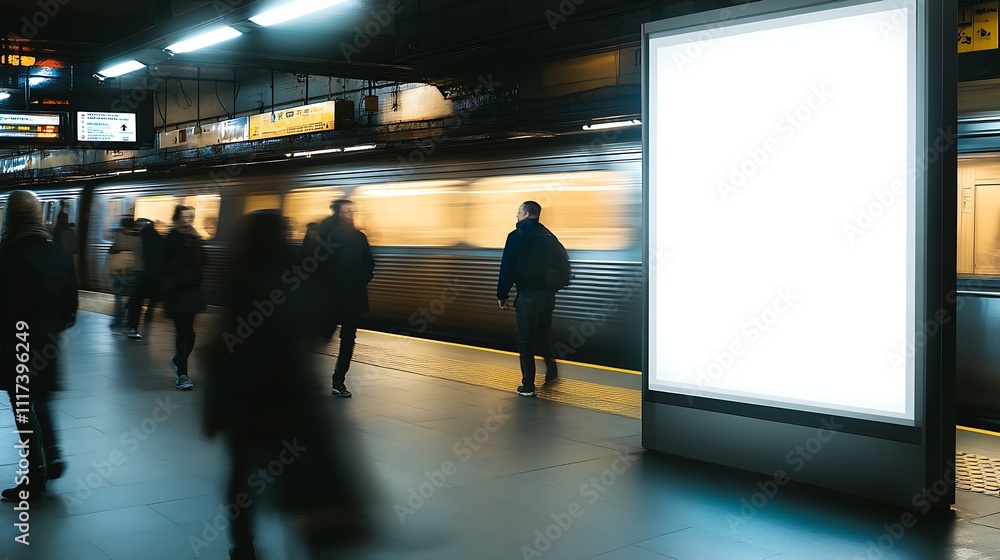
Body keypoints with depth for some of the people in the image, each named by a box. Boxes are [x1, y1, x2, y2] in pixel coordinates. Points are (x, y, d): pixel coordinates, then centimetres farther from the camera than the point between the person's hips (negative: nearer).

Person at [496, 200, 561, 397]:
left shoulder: (517, 236, -7)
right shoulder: (548, 235, 9)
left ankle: (528, 385, 1)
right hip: (548, 294, 5)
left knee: (525, 341, 1)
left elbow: (507, 268, -8)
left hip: (527, 295, -5)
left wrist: (502, 295, -1)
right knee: (544, 334, 23)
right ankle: (552, 372, 22)